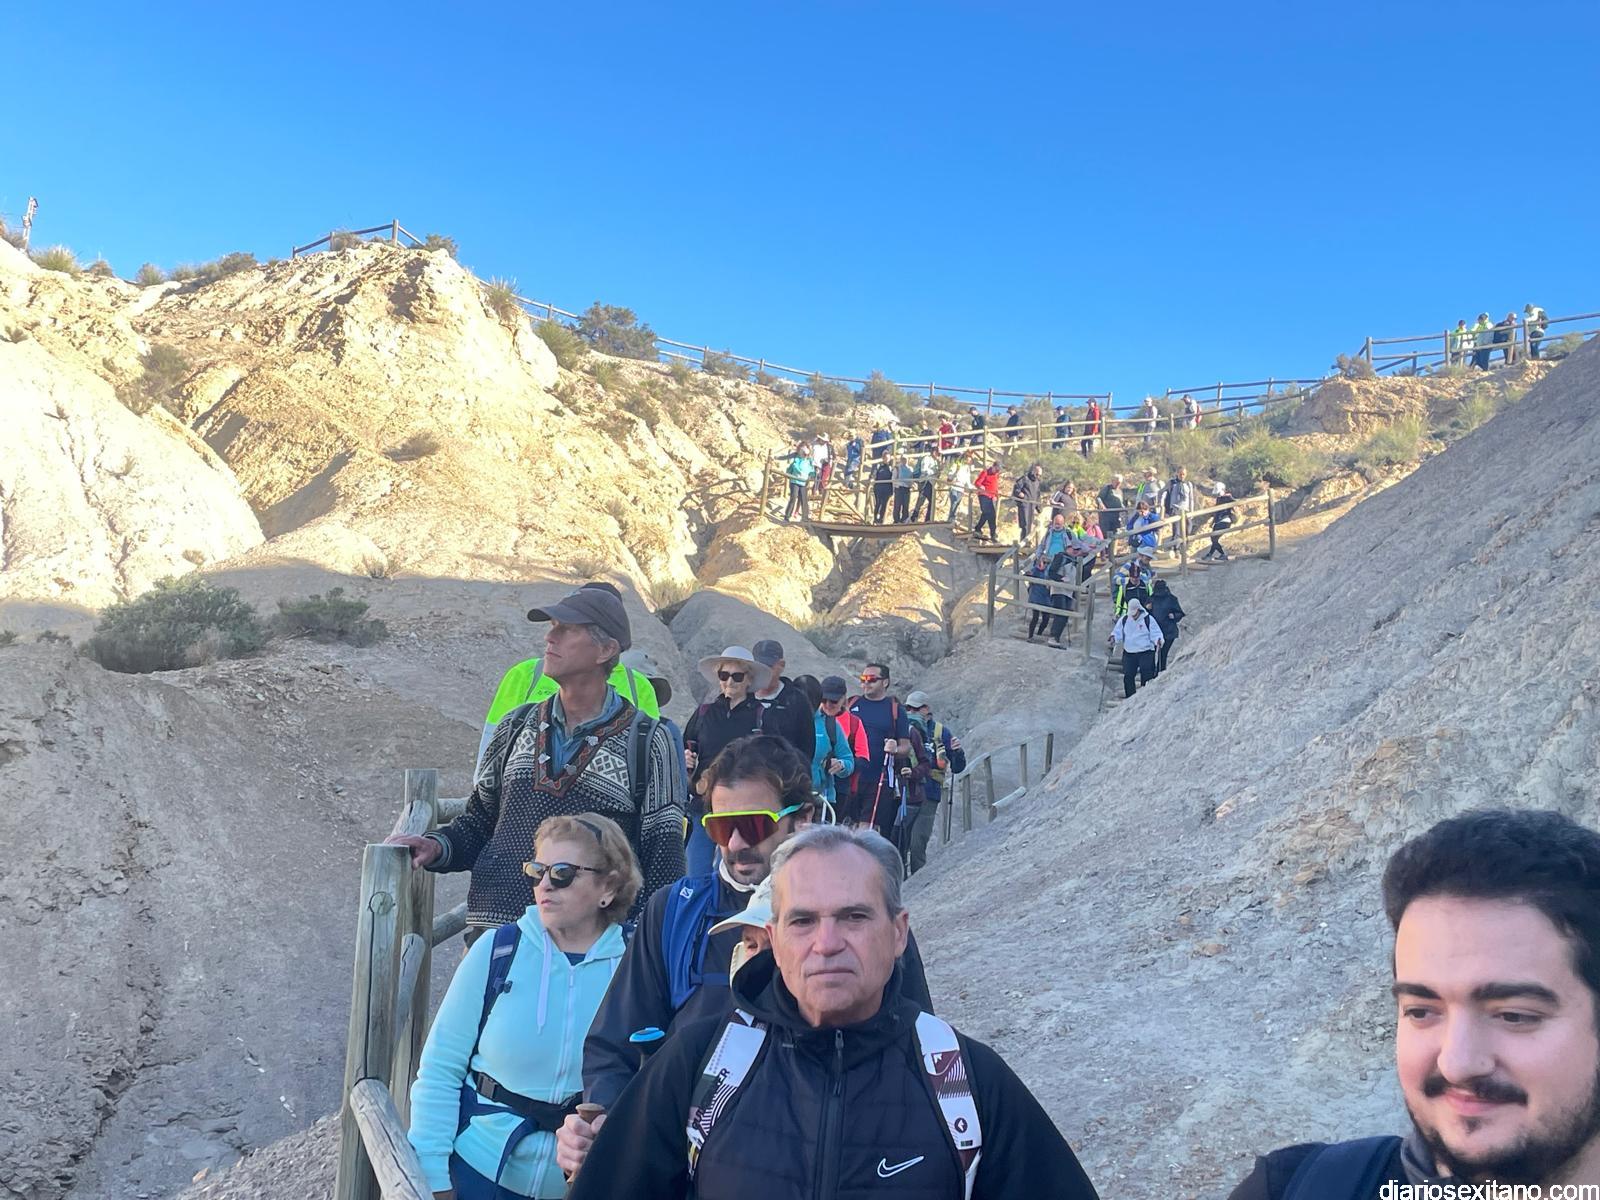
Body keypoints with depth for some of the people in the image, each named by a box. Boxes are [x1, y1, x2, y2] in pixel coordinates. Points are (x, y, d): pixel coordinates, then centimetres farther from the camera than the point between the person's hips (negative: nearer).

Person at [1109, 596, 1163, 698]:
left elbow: (1155, 633, -4)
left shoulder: (1148, 619, -4)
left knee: (1146, 676, -5)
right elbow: (1117, 632, 9)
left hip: (1146, 653, -3)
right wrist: (1114, 637, -13)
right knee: (1128, 676, 2)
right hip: (1129, 653, 3)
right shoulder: (1124, 619, 5)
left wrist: (1158, 640, -25)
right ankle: (1130, 697, 11)